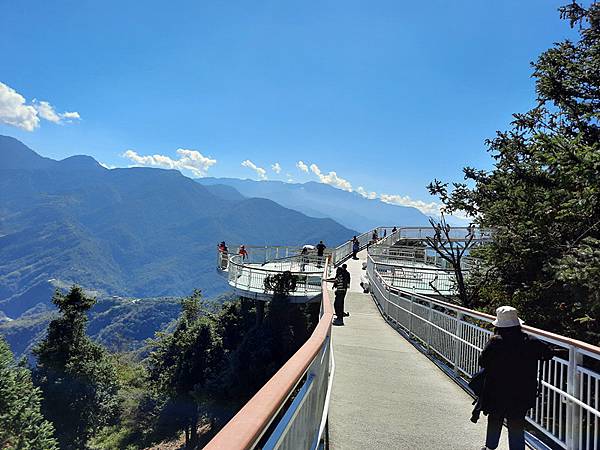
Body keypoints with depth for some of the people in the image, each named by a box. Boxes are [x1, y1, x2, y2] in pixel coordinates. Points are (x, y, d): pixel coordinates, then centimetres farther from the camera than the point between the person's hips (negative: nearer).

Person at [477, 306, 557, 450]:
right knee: (517, 424, 13)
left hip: (496, 392, -1)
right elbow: (549, 353, 1)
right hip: (521, 394, 1)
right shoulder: (530, 342, -11)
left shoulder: (494, 342, -18)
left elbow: (482, 362, -12)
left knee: (494, 420, 19)